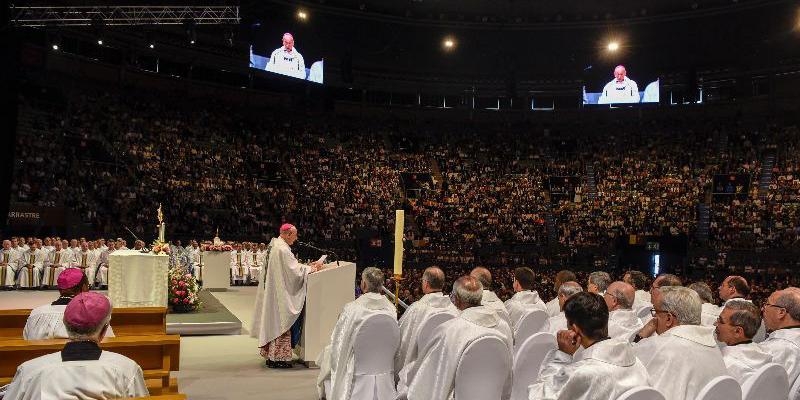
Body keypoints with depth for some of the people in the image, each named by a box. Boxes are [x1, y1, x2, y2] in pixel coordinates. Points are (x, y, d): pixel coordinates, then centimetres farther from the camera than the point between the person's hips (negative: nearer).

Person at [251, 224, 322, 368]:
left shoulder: (274, 245, 11)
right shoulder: (283, 249, -20)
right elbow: (295, 271, -20)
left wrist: (308, 266, 9)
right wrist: (312, 268, -7)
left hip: (273, 293, 10)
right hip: (281, 294, -10)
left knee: (274, 323, 15)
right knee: (280, 323, -2)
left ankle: (270, 355, 23)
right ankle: (278, 358, 5)